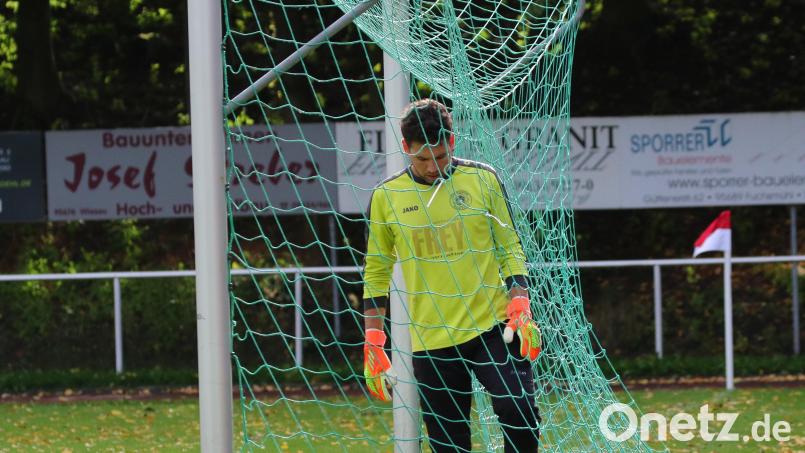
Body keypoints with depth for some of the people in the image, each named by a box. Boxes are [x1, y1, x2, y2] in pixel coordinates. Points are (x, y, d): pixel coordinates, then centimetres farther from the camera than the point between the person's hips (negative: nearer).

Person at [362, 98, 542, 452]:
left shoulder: (483, 179, 3)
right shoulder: (386, 196, 3)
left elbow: (510, 248, 7)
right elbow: (376, 272, 10)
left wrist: (520, 308, -7)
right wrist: (373, 344, 6)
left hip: (493, 327, -1)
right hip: (431, 341, 1)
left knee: (518, 411, -18)